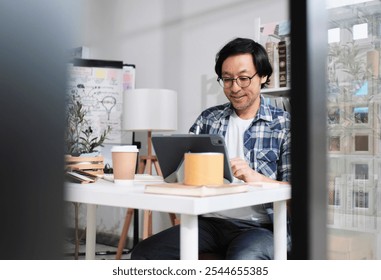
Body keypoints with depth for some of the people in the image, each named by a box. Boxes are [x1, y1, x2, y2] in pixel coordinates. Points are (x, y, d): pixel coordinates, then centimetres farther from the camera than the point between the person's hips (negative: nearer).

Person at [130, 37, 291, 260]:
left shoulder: (284, 124, 3)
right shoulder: (208, 118, 14)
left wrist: (255, 178, -22)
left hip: (259, 226, -4)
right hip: (210, 221, 4)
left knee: (241, 260, -38)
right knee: (143, 254, -16)